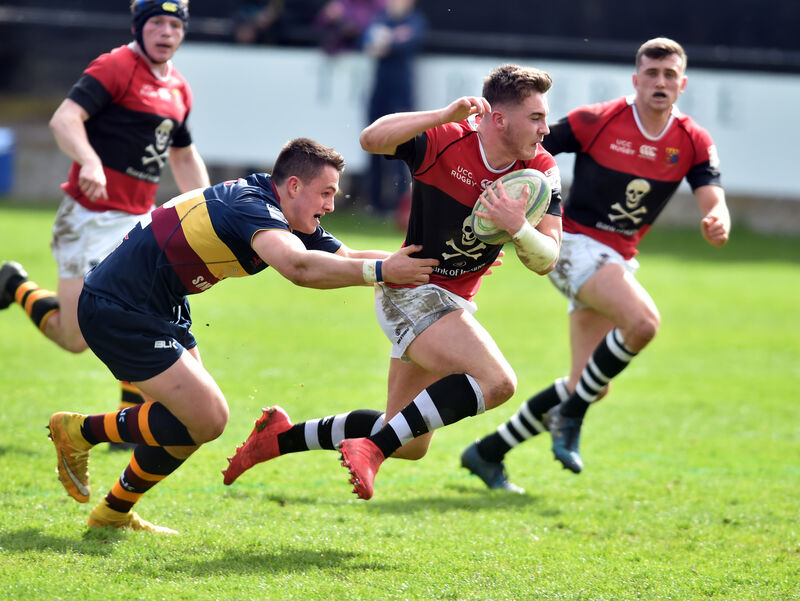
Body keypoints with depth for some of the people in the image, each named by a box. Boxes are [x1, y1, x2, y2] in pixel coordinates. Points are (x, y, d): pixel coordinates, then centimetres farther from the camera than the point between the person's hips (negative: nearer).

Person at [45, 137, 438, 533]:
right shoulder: (252, 207, -24)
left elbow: (346, 259, 9)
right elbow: (297, 266, -42)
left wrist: (417, 266, -3)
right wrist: (380, 271, -40)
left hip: (158, 307, 11)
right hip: (117, 311, -11)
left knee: (199, 416, 16)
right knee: (205, 419, -13)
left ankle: (114, 513, 29)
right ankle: (79, 432, 3)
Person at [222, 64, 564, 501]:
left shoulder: (540, 171, -5)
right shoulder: (444, 140, -17)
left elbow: (546, 260, -9)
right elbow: (372, 139, -30)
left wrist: (518, 228, -31)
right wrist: (445, 116, -39)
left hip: (454, 303, 7)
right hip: (412, 292, -7)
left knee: (409, 445, 15)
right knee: (496, 381, -29)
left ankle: (282, 438, 29)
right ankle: (373, 448, -27)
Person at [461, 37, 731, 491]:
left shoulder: (694, 142, 0)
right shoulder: (597, 121, -12)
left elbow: (713, 200, -12)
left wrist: (718, 223, -35)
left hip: (620, 260, 6)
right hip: (576, 244, -6)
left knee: (591, 389, 4)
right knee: (643, 321, -31)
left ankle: (489, 452, 17)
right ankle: (571, 414, -15)